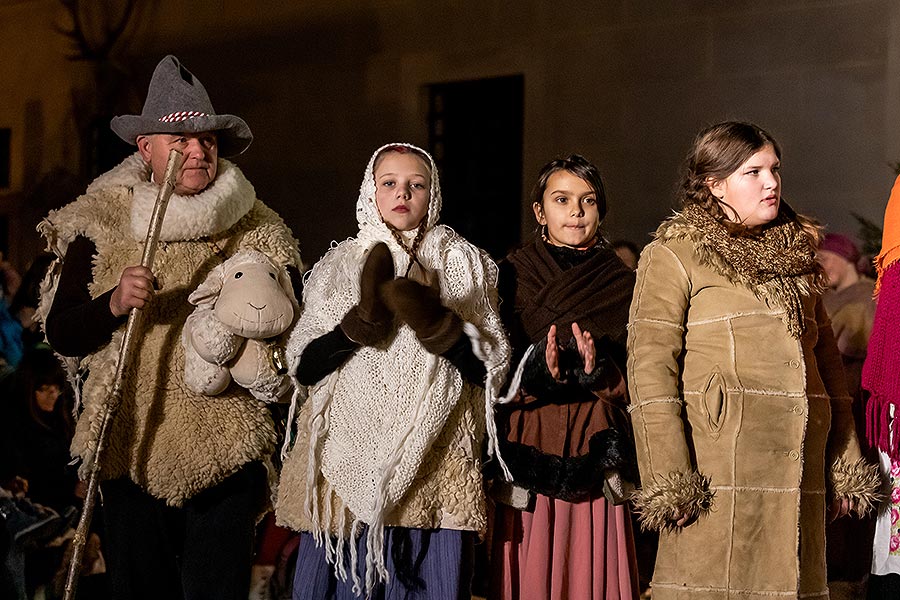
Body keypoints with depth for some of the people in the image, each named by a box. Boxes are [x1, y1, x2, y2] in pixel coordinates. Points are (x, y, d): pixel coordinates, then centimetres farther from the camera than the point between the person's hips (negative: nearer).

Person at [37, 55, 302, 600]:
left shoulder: (258, 232, 6)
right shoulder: (100, 227, 4)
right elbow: (61, 333, 0)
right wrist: (115, 303, -19)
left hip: (225, 454, 0)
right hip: (131, 448, 1)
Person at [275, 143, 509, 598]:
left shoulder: (464, 265, 10)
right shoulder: (338, 266, 12)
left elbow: (489, 367, 1)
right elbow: (304, 368, 2)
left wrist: (437, 324, -15)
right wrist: (361, 324, -13)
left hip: (434, 466, -1)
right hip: (348, 456, 1)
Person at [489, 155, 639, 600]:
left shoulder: (622, 286, 10)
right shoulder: (512, 276, 5)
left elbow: (633, 383, 5)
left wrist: (597, 372, -16)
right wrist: (541, 370, -20)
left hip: (595, 461, 1)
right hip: (527, 458, -1)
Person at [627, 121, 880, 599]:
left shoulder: (796, 256, 20)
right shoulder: (672, 256, 1)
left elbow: (827, 361, 21)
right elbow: (651, 370, -7)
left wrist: (846, 463, 13)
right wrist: (670, 481, -15)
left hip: (798, 472, 5)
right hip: (718, 466, -5)